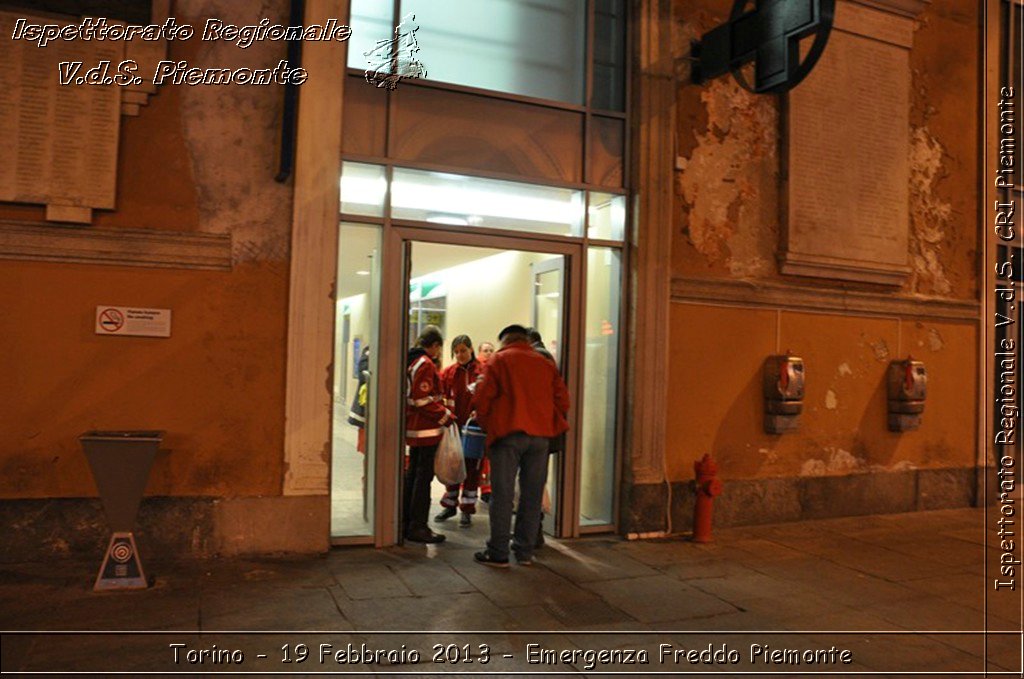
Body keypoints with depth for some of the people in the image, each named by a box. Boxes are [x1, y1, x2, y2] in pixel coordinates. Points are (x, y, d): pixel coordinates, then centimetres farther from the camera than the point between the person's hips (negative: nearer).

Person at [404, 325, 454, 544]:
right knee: (424, 477, -4)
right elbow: (424, 399, -22)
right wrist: (446, 416, -14)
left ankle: (407, 521, 25)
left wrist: (442, 407, 18)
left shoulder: (412, 361, 15)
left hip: (414, 427, 10)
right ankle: (418, 527, 0)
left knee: (413, 474, 16)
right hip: (427, 429, -10)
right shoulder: (425, 364, -16)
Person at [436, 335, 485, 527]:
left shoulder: (483, 372, -6)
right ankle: (450, 505, 29)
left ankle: (467, 509, 17)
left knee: (472, 468, 6)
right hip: (453, 426, 3)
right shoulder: (448, 373, 3)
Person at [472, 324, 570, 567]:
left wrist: (487, 425, 11)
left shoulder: (499, 360, 4)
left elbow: (483, 398, -3)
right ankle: (525, 552, 14)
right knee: (532, 495, 9)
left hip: (508, 433, -3)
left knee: (502, 494, 1)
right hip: (540, 435, 4)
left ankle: (498, 553, 4)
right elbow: (562, 399, 9)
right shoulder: (545, 363, 14)